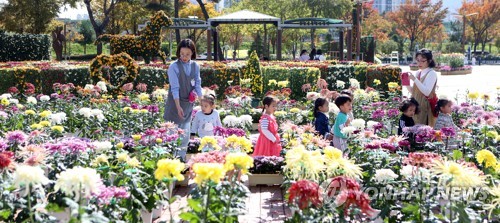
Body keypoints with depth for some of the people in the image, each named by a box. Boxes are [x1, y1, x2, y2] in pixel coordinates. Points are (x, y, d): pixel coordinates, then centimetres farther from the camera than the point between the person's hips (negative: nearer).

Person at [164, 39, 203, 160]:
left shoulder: (195, 66, 0)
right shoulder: (174, 66, -14)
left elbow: (198, 84, 2)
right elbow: (175, 88, -18)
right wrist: (178, 106, -24)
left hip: (188, 103, 5)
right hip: (175, 103, -4)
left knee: (186, 132, 12)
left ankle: (181, 157, 25)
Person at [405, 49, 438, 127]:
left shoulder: (432, 73, -9)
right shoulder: (418, 73, 12)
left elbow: (427, 92, -21)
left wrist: (414, 79, -23)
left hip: (425, 107, -7)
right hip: (416, 106, 7)